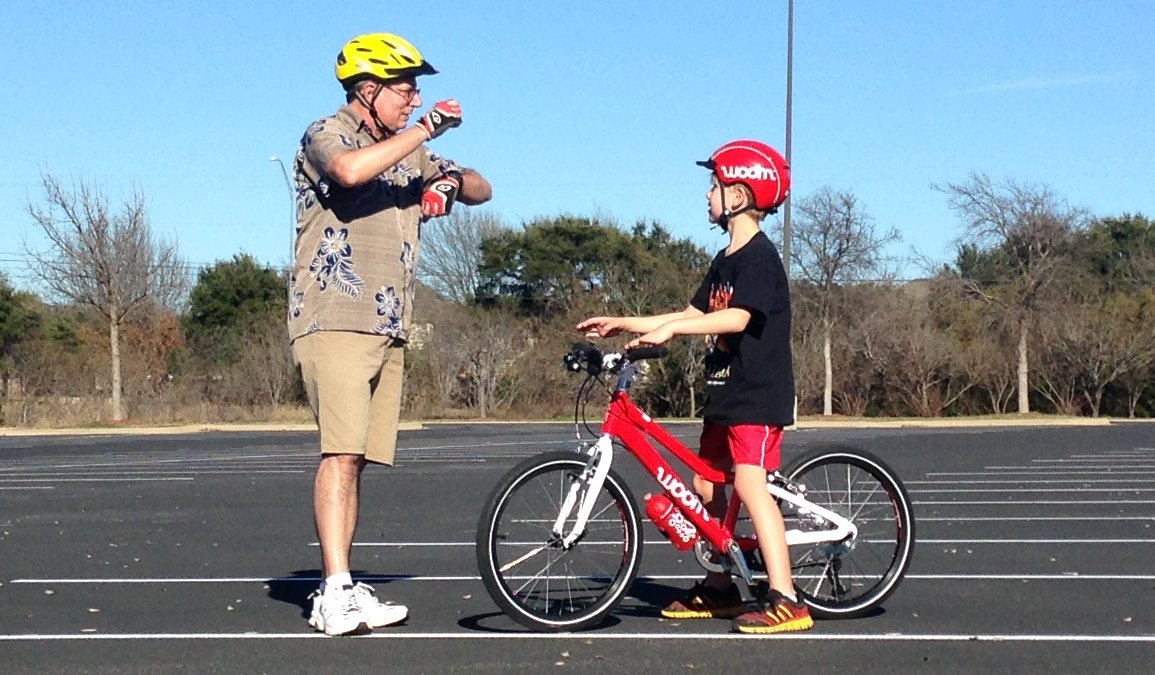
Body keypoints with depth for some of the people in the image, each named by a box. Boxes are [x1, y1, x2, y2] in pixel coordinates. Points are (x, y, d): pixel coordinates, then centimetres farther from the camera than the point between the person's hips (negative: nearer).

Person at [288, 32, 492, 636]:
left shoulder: (408, 154, 21)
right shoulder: (327, 135, -2)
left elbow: (482, 190, 24)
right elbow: (351, 170, -26)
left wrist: (452, 181, 0)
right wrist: (425, 130, -18)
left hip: (389, 329, 7)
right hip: (336, 320, -7)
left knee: (357, 458, 5)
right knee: (342, 451, -17)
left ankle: (339, 593, 7)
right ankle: (337, 593, -22)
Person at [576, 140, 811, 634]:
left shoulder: (759, 256, -13)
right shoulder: (725, 261, 16)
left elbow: (737, 317, -27)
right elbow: (693, 314, 19)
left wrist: (669, 330, -34)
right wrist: (623, 324, 16)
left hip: (758, 394, -10)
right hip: (725, 393, 10)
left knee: (748, 481, -21)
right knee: (705, 485, 12)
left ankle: (784, 599, -23)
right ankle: (719, 590, 24)